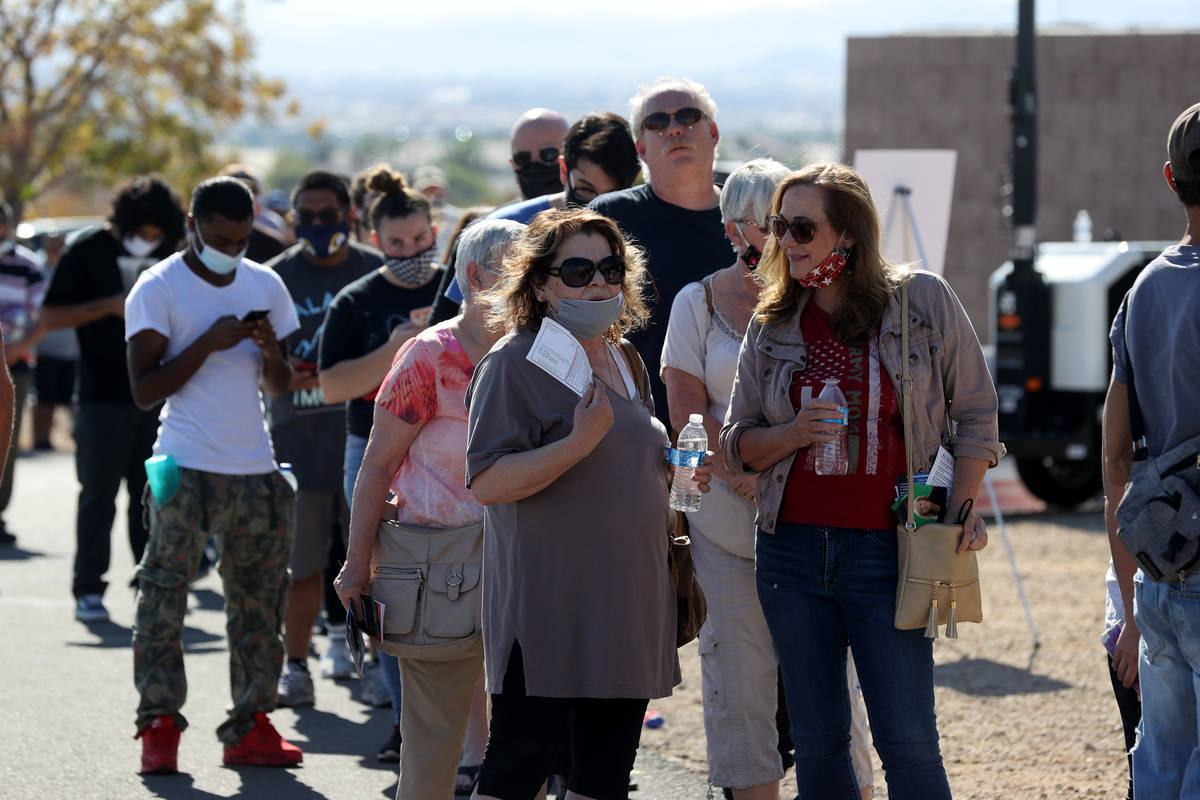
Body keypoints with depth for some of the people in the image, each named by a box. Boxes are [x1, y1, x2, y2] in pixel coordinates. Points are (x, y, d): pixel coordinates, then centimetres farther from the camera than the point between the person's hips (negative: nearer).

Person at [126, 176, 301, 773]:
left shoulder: (265, 286, 12)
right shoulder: (159, 288, -3)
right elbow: (143, 389, -7)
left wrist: (272, 352, -5)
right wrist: (208, 343, -16)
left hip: (255, 471, 5)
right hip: (186, 470, -5)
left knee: (259, 600, 2)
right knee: (164, 595, -9)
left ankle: (250, 726, 5)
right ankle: (159, 724, -4)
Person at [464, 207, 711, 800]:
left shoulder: (625, 361, 16)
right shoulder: (515, 362, -10)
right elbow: (485, 484, -19)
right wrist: (580, 442, -26)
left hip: (627, 602, 8)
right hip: (547, 607, -8)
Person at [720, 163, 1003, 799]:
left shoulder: (923, 302, 0)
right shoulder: (770, 326, 8)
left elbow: (974, 412, 6)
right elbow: (736, 442, 12)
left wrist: (964, 510, -4)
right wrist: (796, 433, -9)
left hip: (887, 550, -3)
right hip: (792, 549, 3)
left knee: (908, 741, -7)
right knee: (817, 739, 7)